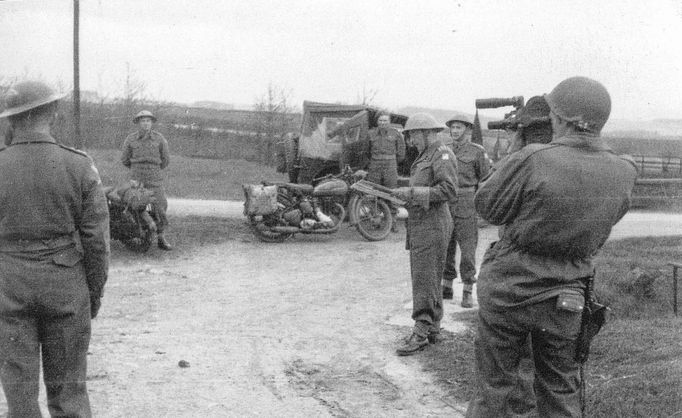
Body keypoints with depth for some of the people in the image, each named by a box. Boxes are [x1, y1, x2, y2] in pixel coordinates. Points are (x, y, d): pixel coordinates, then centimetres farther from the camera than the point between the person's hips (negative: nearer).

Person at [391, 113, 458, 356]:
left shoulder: (442, 155, -11)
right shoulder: (425, 156, 19)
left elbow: (448, 190, -22)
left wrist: (413, 192, -21)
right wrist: (406, 194, 8)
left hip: (432, 226, -10)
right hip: (420, 226, 10)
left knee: (425, 279, -10)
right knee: (428, 280, 14)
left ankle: (421, 333, -9)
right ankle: (433, 329, 21)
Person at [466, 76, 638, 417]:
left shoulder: (533, 160, -22)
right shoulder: (623, 173, -8)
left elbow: (487, 206, -10)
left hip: (509, 289, -3)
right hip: (566, 299, 3)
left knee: (496, 384, 11)